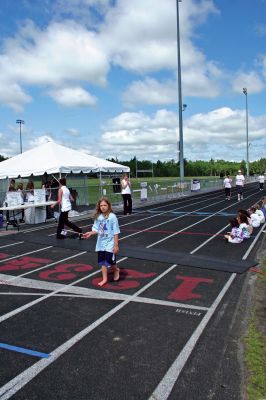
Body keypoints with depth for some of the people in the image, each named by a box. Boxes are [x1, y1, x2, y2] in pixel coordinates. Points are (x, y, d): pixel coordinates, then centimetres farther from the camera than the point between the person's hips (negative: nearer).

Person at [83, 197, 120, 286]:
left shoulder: (112, 217, -14)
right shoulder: (98, 217, 0)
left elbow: (116, 232, -13)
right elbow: (97, 230, 8)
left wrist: (116, 245, -13)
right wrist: (90, 233, -10)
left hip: (110, 244, -5)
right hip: (101, 243, 5)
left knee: (110, 261, -1)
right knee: (102, 262, 10)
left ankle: (116, 270, 32)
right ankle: (104, 279, 25)